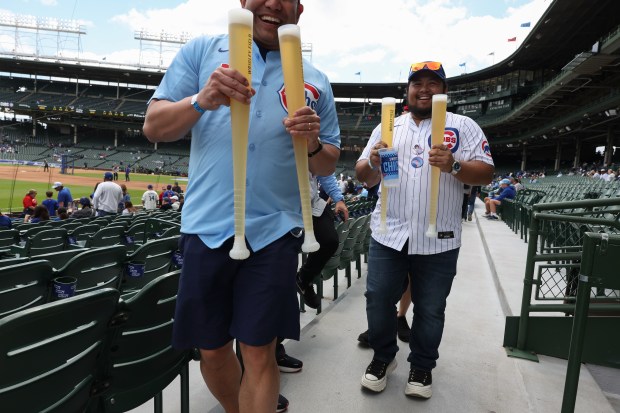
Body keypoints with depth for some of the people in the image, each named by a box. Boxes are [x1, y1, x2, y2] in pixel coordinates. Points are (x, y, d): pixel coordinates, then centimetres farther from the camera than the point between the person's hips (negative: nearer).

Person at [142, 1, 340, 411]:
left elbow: (328, 166, 11)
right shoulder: (202, 51, 7)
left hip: (273, 230, 0)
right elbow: (154, 127, 1)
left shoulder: (315, 81, 9)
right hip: (208, 227, 1)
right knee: (212, 350, 14)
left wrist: (312, 144, -12)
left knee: (259, 353, 2)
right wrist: (202, 101, -18)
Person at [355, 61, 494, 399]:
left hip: (438, 240, -1)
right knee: (378, 300, 7)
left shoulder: (464, 126, 4)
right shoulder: (388, 127, 11)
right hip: (388, 235, 2)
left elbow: (486, 172, -3)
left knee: (430, 309, 12)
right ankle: (383, 357, 32)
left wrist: (454, 166, -22)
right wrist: (372, 162, -15)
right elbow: (365, 178, 8)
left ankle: (422, 366, 35)